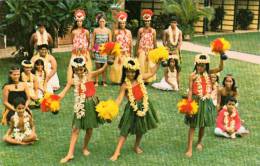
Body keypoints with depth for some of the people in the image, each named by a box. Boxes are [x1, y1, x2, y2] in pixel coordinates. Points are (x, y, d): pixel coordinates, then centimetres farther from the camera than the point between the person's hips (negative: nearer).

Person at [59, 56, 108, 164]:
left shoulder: (90, 75, -6)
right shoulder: (72, 80, -1)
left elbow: (102, 69, -18)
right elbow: (63, 93, -3)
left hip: (91, 104, -1)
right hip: (80, 106, 1)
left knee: (89, 128, 10)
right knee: (75, 128, -1)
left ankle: (85, 148, 33)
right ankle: (70, 154, 2)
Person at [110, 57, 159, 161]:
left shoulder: (140, 78, -1)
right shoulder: (125, 85, -11)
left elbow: (152, 73, 9)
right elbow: (120, 99, -15)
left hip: (143, 106, 4)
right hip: (132, 108, -4)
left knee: (141, 129, 17)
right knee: (125, 130, -2)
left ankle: (137, 146, 39)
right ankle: (117, 152, 0)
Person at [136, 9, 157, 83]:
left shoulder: (153, 31, 5)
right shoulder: (140, 30, 3)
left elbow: (154, 42, 7)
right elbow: (137, 41, 3)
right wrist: (137, 50, -3)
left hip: (150, 50, 1)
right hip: (142, 50, -1)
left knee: (150, 65, -1)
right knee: (141, 64, -5)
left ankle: (148, 79, 8)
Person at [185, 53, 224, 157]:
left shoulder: (208, 73, 0)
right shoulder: (193, 76, -9)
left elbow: (220, 68, -10)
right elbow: (190, 90, -9)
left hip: (206, 101, 3)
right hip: (196, 101, -3)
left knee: (203, 124, 16)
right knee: (193, 125, -1)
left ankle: (199, 142, 39)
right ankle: (189, 148, 2)